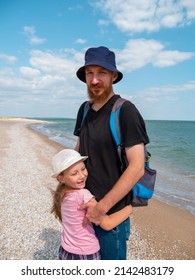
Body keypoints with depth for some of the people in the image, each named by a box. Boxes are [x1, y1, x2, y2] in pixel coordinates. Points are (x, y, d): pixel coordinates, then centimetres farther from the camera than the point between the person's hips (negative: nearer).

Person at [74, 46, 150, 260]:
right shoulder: (85, 110, 4)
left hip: (111, 212, -6)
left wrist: (102, 206, -19)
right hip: (86, 206, 6)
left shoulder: (125, 111, -17)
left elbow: (137, 168, -21)